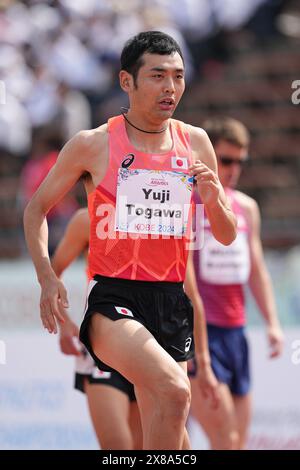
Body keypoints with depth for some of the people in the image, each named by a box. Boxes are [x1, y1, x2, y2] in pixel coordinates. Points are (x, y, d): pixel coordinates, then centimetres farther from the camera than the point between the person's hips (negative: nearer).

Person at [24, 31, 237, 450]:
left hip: (172, 302, 5)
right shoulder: (93, 145, -1)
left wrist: (214, 202, -7)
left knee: (162, 428, 11)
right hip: (113, 299, -5)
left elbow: (227, 238, 15)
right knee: (174, 391, -30)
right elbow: (37, 209, 11)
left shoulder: (195, 143, 9)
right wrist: (47, 278, -3)